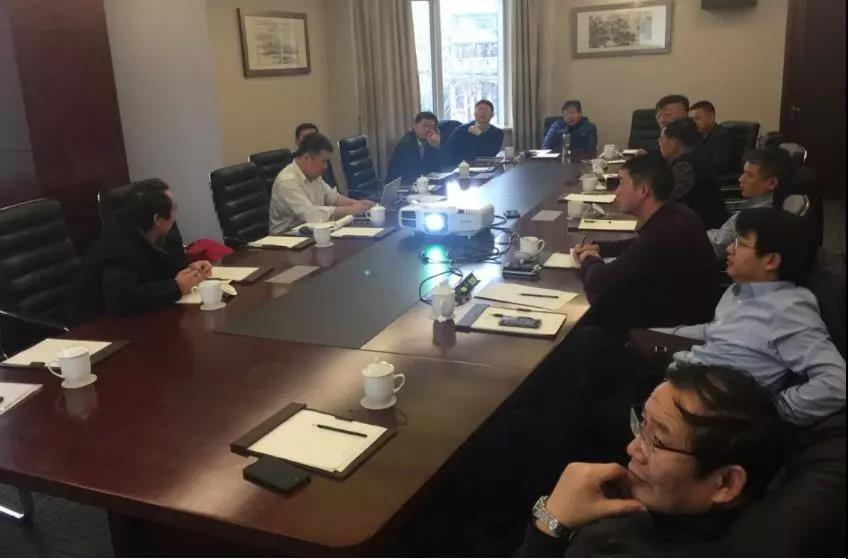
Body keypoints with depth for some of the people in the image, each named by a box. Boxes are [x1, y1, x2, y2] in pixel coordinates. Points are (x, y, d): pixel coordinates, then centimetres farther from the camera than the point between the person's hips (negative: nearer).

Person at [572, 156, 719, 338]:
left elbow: (602, 281, -27)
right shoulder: (673, 215, -1)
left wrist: (589, 261, -5)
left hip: (677, 324, -8)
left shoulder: (663, 233, -31)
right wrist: (599, 248, 9)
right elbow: (640, 245, 21)